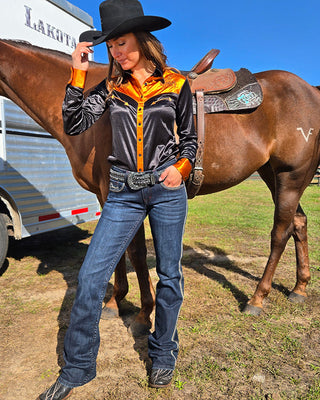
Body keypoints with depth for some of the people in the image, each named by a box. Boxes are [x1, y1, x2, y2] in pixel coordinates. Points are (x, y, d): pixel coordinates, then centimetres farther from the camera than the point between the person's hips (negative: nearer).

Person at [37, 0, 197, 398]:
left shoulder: (176, 85, 3)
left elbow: (189, 137, 10)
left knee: (169, 274, 9)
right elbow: (74, 125, -3)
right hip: (123, 193, 1)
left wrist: (182, 166, -8)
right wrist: (78, 74, -8)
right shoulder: (109, 88, 6)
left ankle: (163, 354, 33)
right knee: (90, 277, -3)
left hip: (167, 189, 0)